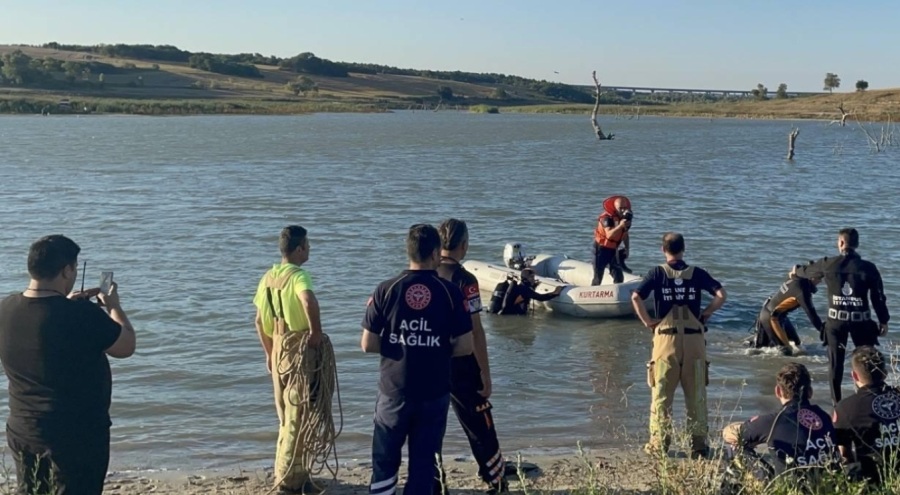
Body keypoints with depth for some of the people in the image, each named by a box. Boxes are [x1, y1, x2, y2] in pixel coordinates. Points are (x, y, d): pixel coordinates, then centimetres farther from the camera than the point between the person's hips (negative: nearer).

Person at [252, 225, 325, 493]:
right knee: (297, 415, 1)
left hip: (278, 349, 8)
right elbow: (309, 300, -39)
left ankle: (286, 471, 28)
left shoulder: (268, 277, 9)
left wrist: (269, 353, 20)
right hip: (298, 349, -8)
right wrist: (316, 331, -25)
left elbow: (260, 321, 13)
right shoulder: (298, 275, -16)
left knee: (286, 415, 18)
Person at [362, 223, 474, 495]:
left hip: (394, 391, 0)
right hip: (434, 393, 0)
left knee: (384, 461, 14)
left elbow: (368, 344, -6)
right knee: (424, 462, 10)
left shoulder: (386, 290, -6)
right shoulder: (450, 292, -7)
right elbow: (465, 347, -6)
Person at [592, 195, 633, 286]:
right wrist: (620, 226, -49)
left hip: (613, 250, 7)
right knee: (598, 276, -3)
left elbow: (625, 235, 16)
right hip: (601, 248, -7)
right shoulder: (607, 217, -23)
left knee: (619, 277, 0)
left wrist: (627, 249, 7)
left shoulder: (625, 218, 1)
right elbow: (609, 234, -38)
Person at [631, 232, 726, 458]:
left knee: (661, 394, 7)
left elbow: (636, 297, -13)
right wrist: (705, 314, 5)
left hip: (666, 338, -1)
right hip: (694, 339, 1)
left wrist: (648, 321, -3)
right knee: (696, 394, 9)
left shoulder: (658, 273, -1)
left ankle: (659, 444, 10)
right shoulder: (697, 273, 3)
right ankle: (699, 444, 13)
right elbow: (721, 295, -5)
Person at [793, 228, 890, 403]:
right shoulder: (868, 267, -7)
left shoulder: (828, 264, -5)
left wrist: (796, 271, 39)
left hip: (836, 320, 1)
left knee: (836, 360, 11)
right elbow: (878, 297, -3)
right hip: (861, 320, -1)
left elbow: (807, 271, 16)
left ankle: (836, 400, 16)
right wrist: (884, 321, 8)